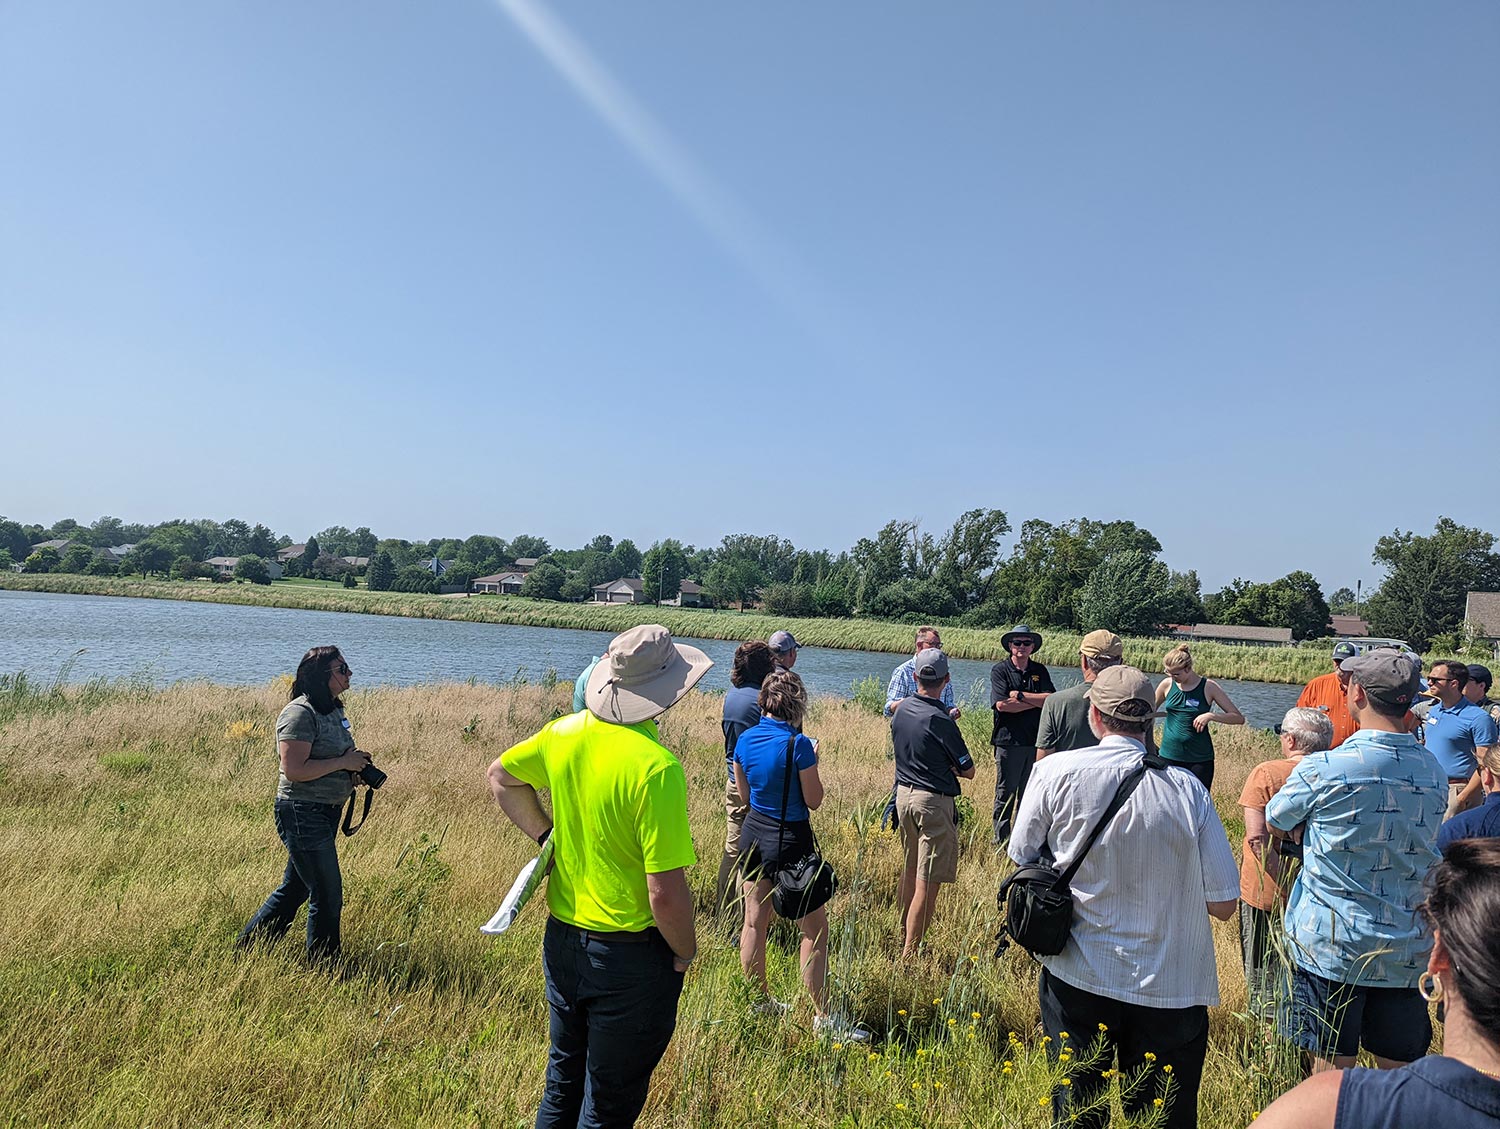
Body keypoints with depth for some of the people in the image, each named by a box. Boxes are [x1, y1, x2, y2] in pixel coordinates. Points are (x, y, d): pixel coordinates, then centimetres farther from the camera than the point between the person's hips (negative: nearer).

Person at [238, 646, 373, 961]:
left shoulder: (332, 710, 11)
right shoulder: (300, 713, -18)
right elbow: (294, 770, -25)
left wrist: (355, 771, 6)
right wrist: (343, 762, -19)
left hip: (327, 813, 9)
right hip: (303, 814, -9)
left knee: (294, 889, 19)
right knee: (327, 897, -1)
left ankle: (247, 948, 35)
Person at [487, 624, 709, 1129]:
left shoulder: (564, 733, -6)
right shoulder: (656, 767, -27)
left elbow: (500, 776, 13)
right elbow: (665, 892, -26)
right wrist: (686, 952, -8)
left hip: (562, 939, 7)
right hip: (630, 956, -6)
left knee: (562, 1085, 27)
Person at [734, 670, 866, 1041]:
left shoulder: (745, 739, -2)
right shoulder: (798, 744, -20)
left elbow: (744, 795, 9)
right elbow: (814, 801, -11)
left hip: (753, 835, 7)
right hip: (790, 840, -6)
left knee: (754, 921, 16)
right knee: (815, 929, 5)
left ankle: (760, 1002, 31)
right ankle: (822, 1018, 9)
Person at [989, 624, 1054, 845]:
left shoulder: (1040, 671, 10)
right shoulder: (1000, 670, -1)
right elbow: (1002, 704, -15)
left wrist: (1021, 696, -12)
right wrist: (1036, 701, -8)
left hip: (1035, 741, 4)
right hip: (1008, 741, -4)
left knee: (1029, 794, 11)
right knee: (1005, 794, 1)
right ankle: (1001, 841, 10)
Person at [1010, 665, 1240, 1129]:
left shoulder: (1055, 771, -13)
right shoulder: (1188, 790, -11)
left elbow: (1022, 857, 1)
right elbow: (1223, 904, -6)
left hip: (1077, 978, 0)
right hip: (1170, 989, 1)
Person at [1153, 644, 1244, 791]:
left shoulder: (1208, 687, -5)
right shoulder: (1168, 684, 2)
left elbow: (1239, 718, -5)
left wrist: (1211, 715, -20)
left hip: (1200, 759, -2)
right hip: (1169, 755, 2)